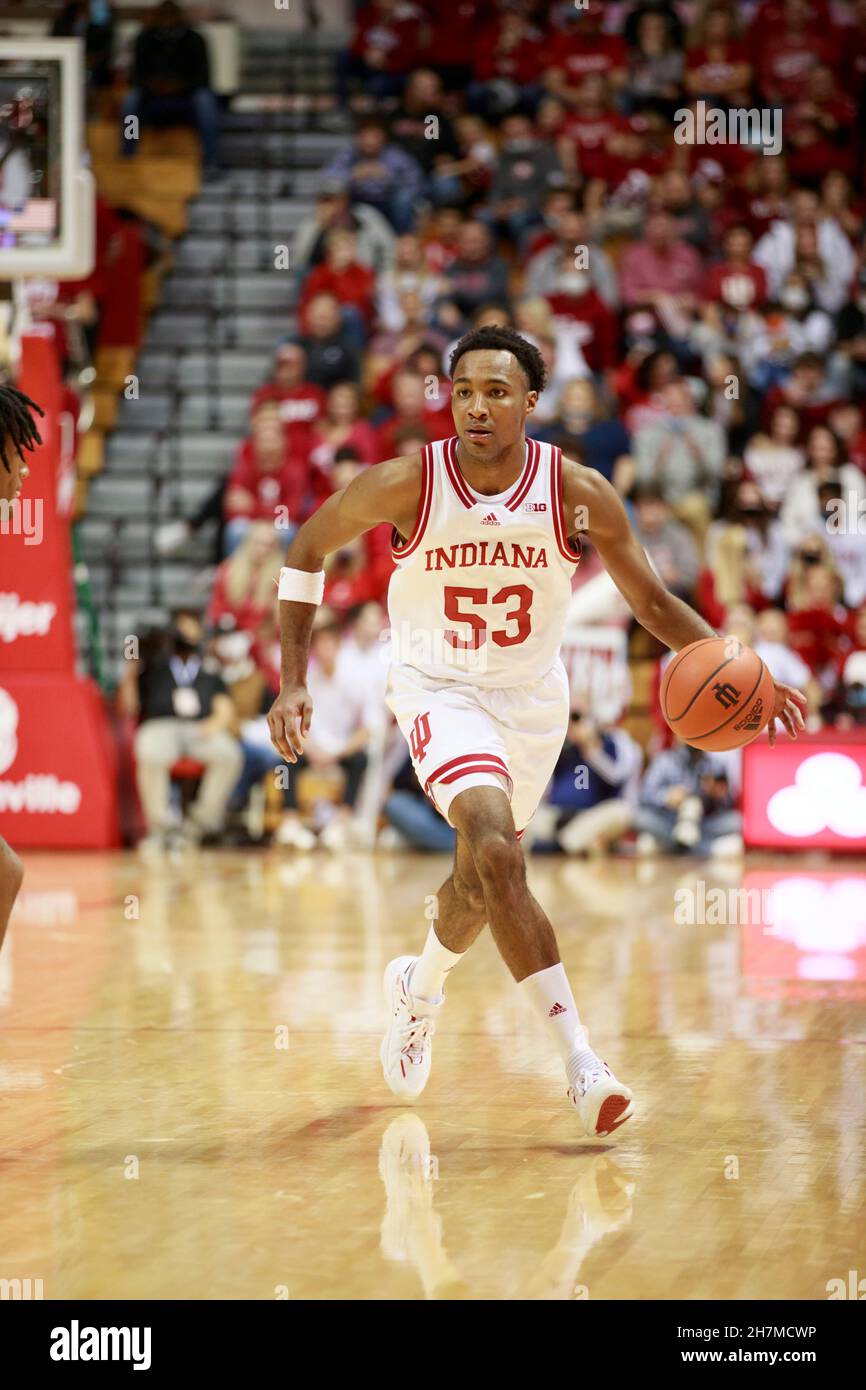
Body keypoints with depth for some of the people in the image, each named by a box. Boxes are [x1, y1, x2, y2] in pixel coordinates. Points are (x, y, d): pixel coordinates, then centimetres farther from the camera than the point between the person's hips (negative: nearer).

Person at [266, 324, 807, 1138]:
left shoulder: (578, 494, -16)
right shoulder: (408, 484, -19)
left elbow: (652, 602, -5)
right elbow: (309, 547, -3)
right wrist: (293, 681, -9)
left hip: (532, 696, 3)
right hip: (440, 691, -3)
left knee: (483, 871, 18)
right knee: (496, 850, -26)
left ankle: (418, 988, 52)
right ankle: (580, 1064, -27)